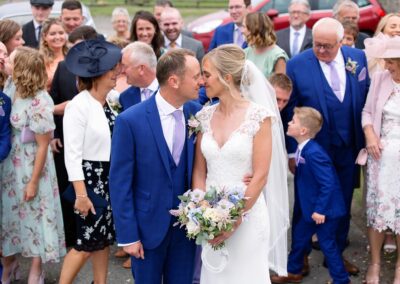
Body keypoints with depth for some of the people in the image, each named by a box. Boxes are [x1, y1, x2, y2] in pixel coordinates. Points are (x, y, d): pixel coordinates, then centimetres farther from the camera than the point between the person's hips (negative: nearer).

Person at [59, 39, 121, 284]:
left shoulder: (112, 101, 2)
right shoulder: (79, 105, -17)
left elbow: (118, 141, 8)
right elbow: (72, 155, -17)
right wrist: (81, 194, -18)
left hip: (112, 179, 6)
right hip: (90, 179, -6)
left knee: (104, 239, 15)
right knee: (87, 244, 0)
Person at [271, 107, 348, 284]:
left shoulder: (313, 153, -28)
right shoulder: (303, 149, 2)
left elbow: (328, 184, -28)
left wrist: (320, 210, -24)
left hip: (323, 209, -10)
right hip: (309, 206, 10)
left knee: (327, 244, 3)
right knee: (299, 236, 20)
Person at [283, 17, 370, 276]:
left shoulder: (358, 58, -3)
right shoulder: (297, 65, -13)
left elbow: (366, 99, 4)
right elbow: (288, 111, -8)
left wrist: (365, 139, 3)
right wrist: (292, 151, -7)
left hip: (348, 150, 3)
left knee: (342, 204, 15)